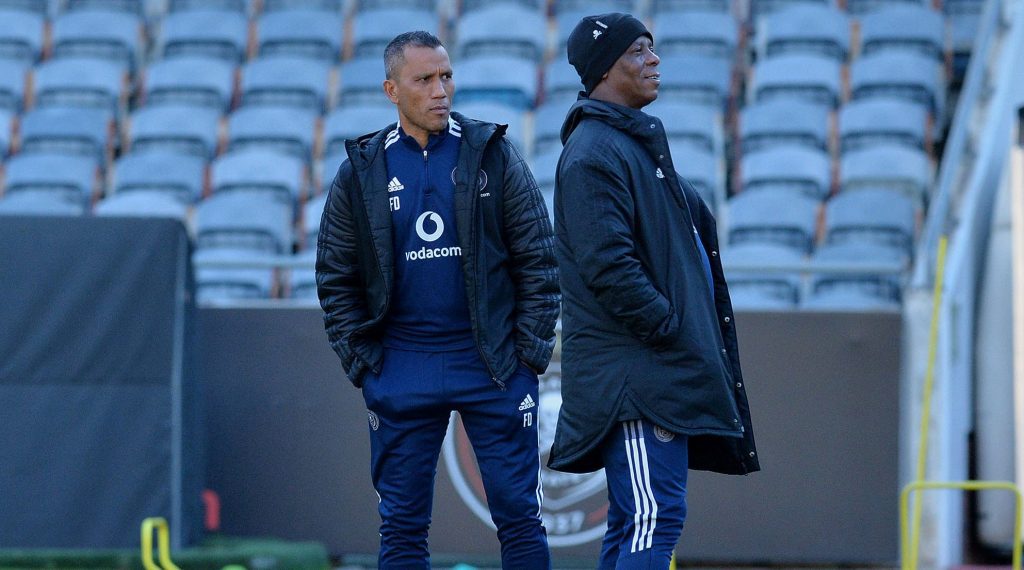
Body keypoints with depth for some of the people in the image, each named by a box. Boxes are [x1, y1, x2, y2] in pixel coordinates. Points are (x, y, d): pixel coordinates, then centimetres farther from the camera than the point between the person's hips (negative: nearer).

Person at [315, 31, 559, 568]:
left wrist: (529, 351, -3)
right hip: (402, 376, 1)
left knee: (519, 514, 0)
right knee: (402, 524, 3)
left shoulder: (493, 155, 2)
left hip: (493, 364, -1)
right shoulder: (361, 171, 5)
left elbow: (538, 260, 3)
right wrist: (362, 361, 0)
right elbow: (335, 279, 9)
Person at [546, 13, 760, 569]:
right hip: (634, 372, -11)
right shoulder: (594, 154, -12)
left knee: (632, 523, 12)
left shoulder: (638, 141, 21)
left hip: (661, 372, 11)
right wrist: (669, 326, -17)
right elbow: (608, 265, -21)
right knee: (653, 518, -15)